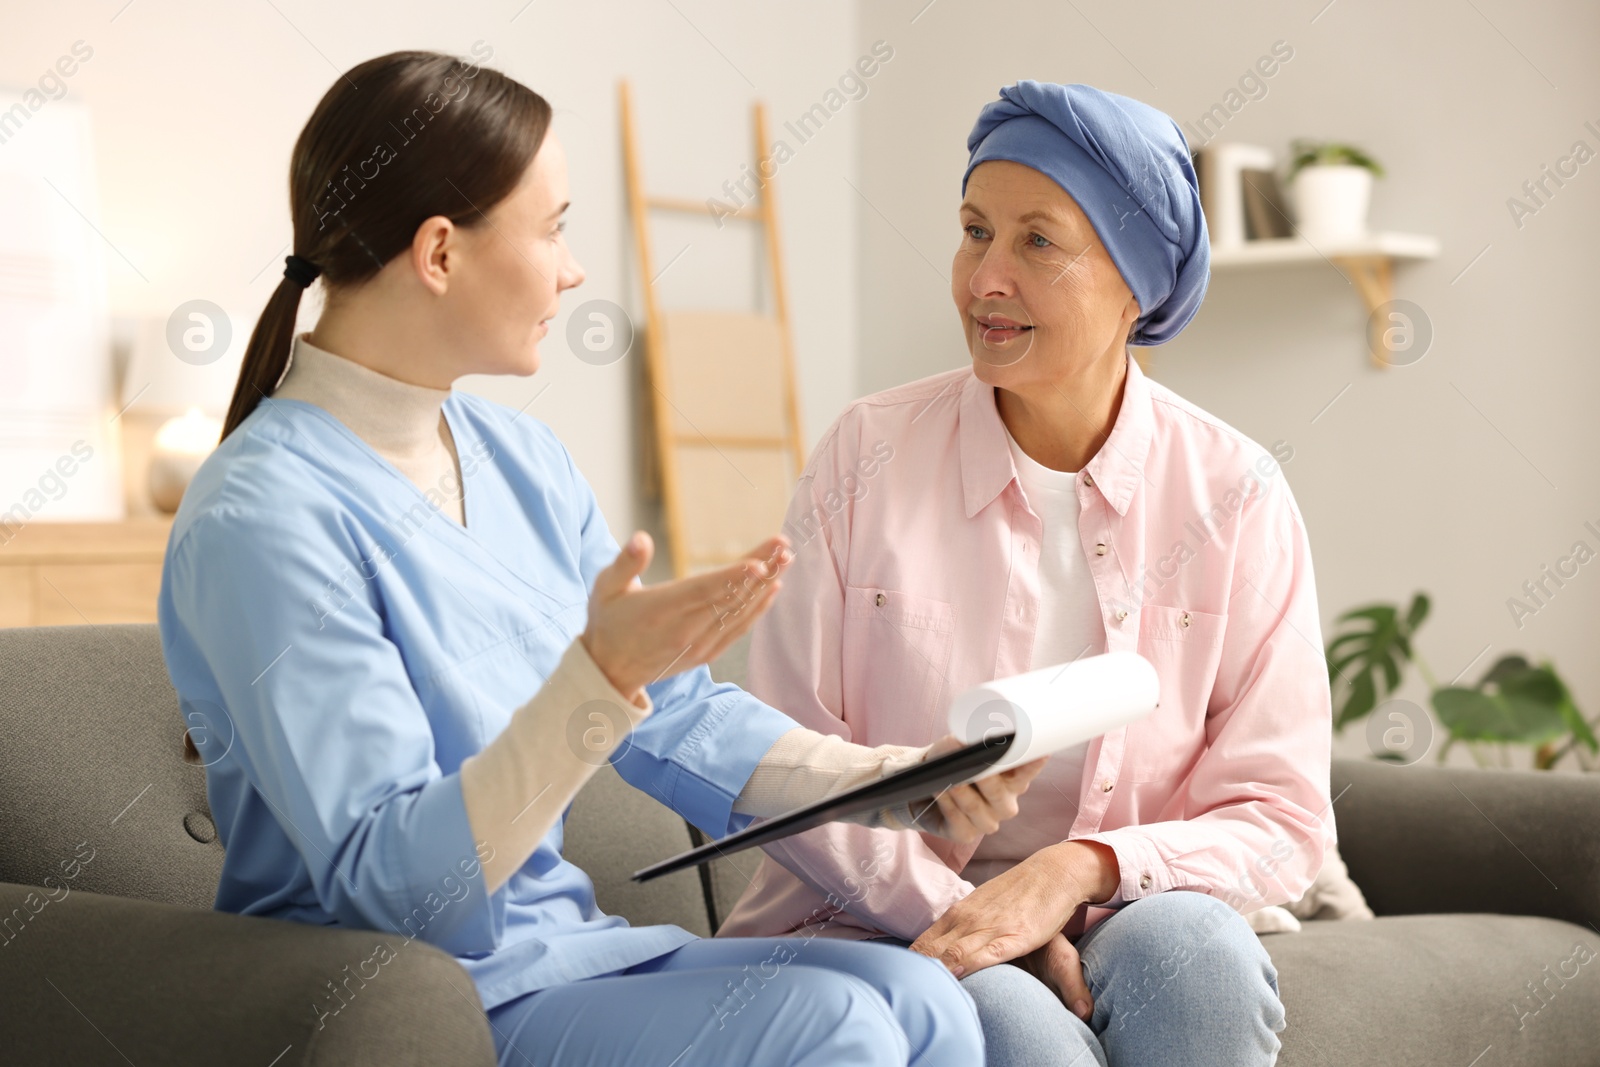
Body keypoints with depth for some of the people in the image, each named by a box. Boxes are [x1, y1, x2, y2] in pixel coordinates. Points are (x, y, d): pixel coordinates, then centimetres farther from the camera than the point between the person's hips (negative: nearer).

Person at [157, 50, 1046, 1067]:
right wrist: (600, 677, -34)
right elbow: (389, 884, -22)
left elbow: (679, 714, 10)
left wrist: (898, 781, -4)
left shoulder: (522, 456, 8)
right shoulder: (264, 517, -18)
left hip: (568, 952, 7)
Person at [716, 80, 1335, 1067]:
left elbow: (1280, 818, -3)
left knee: (1190, 948, -31)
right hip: (884, 926, -1)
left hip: (1122, 924, 2)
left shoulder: (1235, 494, -2)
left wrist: (1078, 872, -20)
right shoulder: (866, 455, -3)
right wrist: (971, 917, -16)